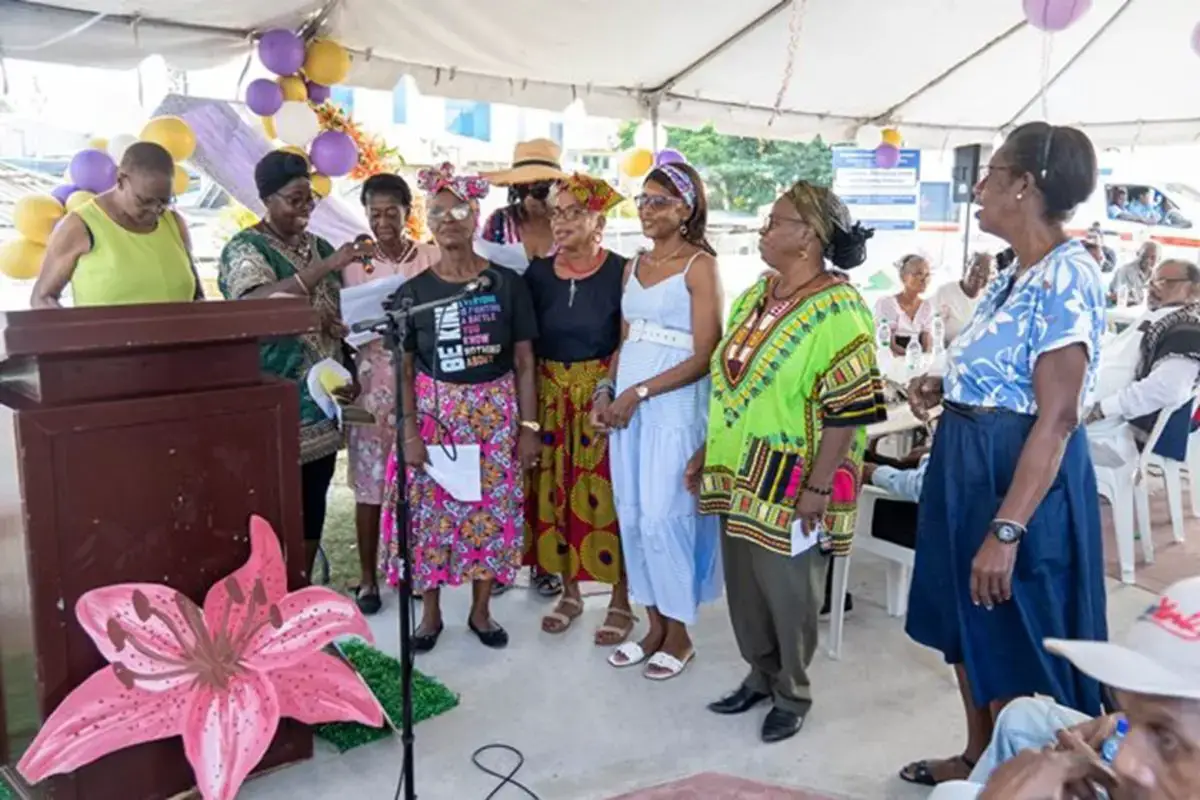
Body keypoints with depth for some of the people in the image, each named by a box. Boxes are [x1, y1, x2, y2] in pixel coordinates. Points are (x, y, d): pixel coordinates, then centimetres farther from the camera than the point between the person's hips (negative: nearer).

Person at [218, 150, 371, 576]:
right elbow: (256, 304, -28)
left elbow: (342, 316, 17)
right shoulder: (245, 249, -7)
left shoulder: (320, 247, 13)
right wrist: (327, 266, -33)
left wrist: (350, 373, 1)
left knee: (313, 504, 11)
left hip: (321, 402, 6)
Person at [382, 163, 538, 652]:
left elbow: (524, 362, 1)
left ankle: (481, 610, 25)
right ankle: (430, 613, 23)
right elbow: (403, 369, 0)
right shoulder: (413, 292, 0)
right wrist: (409, 431, -9)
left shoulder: (507, 284, -1)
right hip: (433, 413, 0)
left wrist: (529, 425, -3)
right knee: (431, 512, 4)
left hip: (496, 414, 0)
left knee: (492, 511, 6)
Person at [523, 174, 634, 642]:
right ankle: (569, 592, 28)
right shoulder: (538, 274, 6)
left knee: (607, 493, 1)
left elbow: (629, 340, -8)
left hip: (603, 392, -4)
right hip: (551, 394, 4)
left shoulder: (620, 271, -6)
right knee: (556, 491, 10)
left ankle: (620, 601, 16)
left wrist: (608, 389, -20)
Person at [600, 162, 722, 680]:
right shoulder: (635, 265, 13)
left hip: (674, 406, -7)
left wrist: (640, 392, -15)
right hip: (626, 403, 7)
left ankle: (678, 635, 16)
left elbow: (704, 356, -12)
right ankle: (654, 627, 24)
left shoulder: (700, 265, -7)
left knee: (663, 517, -3)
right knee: (633, 516, 9)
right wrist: (606, 394, 4)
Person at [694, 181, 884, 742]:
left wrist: (817, 488, -20)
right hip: (739, 473, 7)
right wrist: (708, 451, 15)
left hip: (789, 483, -7)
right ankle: (760, 676, 37)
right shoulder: (754, 296, 9)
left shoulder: (837, 311, -15)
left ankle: (792, 695, 28)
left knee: (788, 592, 8)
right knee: (744, 584, 17)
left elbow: (846, 411, -18)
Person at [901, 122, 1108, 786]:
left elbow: (1056, 417, -25)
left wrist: (1006, 530, -27)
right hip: (970, 465, 10)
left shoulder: (1064, 277, -21)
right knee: (968, 631, 21)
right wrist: (943, 384, 3)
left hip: (1018, 476, -10)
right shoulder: (1017, 273, 9)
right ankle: (977, 761, 41)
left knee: (1013, 648, 6)